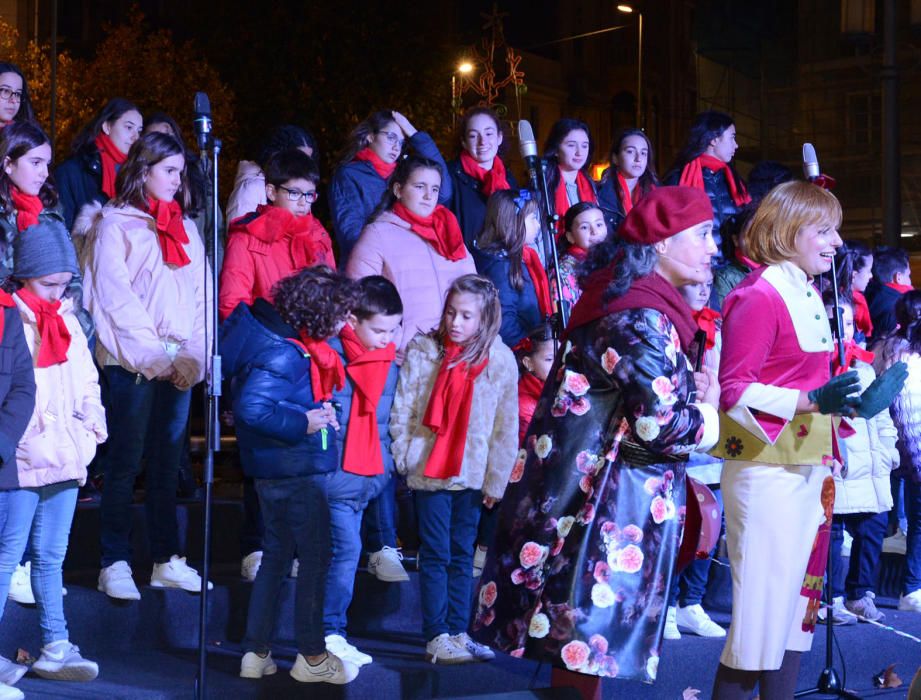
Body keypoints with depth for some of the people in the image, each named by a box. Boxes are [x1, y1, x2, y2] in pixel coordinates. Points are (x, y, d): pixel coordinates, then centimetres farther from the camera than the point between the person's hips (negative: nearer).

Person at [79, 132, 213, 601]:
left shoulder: (185, 228, 18)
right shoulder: (114, 223, 1)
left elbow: (202, 294, 12)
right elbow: (115, 296, -7)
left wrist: (193, 354, -2)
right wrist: (151, 356, -12)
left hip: (180, 363, 5)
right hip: (131, 362, -5)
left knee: (167, 463, 8)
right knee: (126, 462, -3)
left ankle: (166, 561, 14)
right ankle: (115, 564, 2)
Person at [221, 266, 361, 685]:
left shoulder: (292, 342, 4)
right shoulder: (283, 354, -25)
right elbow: (250, 407, -31)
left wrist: (318, 410, 0)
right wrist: (303, 422, -22)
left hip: (274, 470, 10)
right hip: (298, 470, -10)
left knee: (276, 557, 18)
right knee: (316, 560, 5)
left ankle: (256, 654, 25)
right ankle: (311, 657, 17)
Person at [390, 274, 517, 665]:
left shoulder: (500, 359, -2)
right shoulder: (422, 350, -4)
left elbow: (506, 427, 1)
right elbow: (402, 409, -1)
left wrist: (496, 481, 1)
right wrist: (404, 457, -3)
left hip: (472, 474, 2)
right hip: (429, 470, -2)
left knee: (462, 557, 10)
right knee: (436, 556, 0)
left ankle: (458, 633, 18)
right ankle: (437, 638, 4)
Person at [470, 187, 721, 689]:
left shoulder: (620, 298, 12)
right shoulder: (644, 318, -17)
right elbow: (656, 425, -22)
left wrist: (689, 387, 8)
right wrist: (707, 412, -3)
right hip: (612, 506, -10)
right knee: (589, 633, -2)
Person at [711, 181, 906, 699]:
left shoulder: (808, 295, 13)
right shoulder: (758, 296, -14)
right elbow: (735, 392, -18)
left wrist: (851, 403, 7)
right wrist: (812, 400, -26)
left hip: (811, 470, 9)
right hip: (767, 471, -9)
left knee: (796, 604, 13)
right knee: (762, 613, -5)